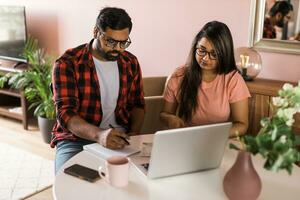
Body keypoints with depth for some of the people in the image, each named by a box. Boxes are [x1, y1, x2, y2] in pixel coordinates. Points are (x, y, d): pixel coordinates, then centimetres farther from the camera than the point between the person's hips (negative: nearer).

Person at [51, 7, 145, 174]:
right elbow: (66, 113, -17)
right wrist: (99, 134, -35)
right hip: (76, 138, -3)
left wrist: (134, 133, -4)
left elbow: (137, 104, 17)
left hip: (119, 138, 4)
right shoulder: (67, 64, -9)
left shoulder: (131, 63, 7)